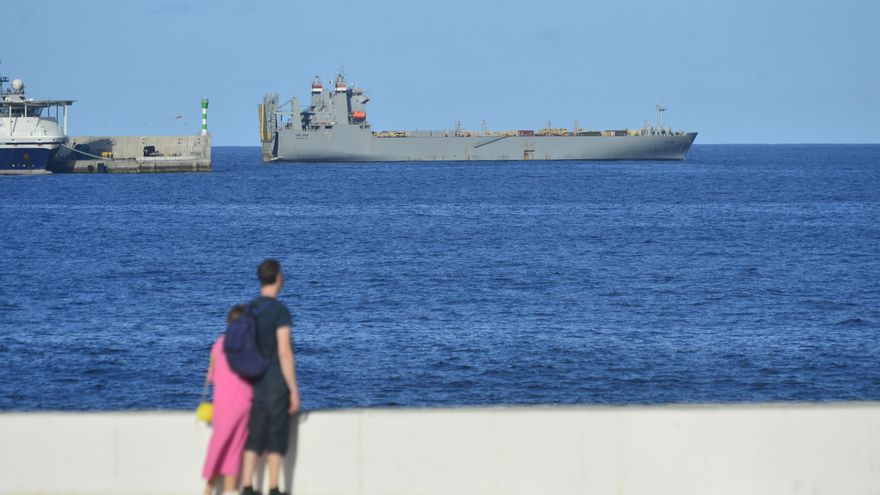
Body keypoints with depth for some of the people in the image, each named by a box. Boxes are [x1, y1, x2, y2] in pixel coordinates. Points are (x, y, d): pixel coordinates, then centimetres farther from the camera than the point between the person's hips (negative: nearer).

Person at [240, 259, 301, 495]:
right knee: (277, 438, -2)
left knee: (254, 437, 5)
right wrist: (294, 390, -14)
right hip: (277, 384, -6)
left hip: (256, 384, 6)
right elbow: (284, 353, -18)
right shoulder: (280, 310, -13)